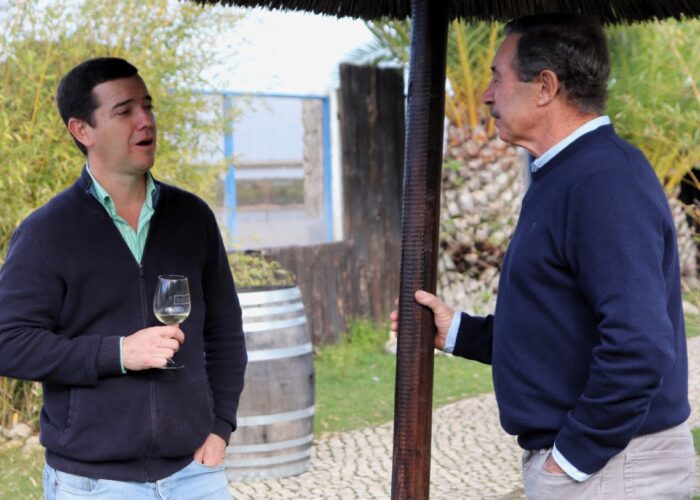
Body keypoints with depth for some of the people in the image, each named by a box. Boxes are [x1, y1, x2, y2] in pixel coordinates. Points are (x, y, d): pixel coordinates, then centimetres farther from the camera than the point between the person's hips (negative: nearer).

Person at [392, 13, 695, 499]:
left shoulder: (606, 181, -21)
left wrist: (573, 456, -22)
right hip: (569, 457, 9)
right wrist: (457, 331, 15)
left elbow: (638, 347, -29)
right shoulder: (563, 177, 13)